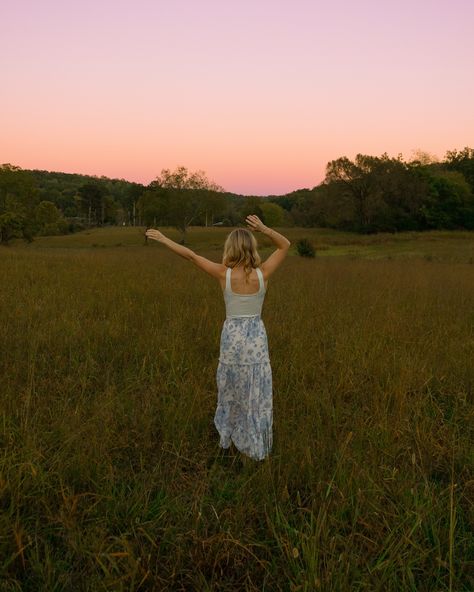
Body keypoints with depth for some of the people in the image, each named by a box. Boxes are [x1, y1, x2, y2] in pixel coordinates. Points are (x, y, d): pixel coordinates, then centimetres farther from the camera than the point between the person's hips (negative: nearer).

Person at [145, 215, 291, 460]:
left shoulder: (224, 274, -13)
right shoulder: (262, 274, -11)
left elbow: (191, 255, -6)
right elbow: (285, 245, 0)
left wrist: (163, 239, 3)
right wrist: (263, 228, -15)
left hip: (232, 336, 0)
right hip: (257, 337, 0)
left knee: (230, 389, 20)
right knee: (257, 393, 11)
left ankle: (226, 437, 36)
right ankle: (256, 446, 22)